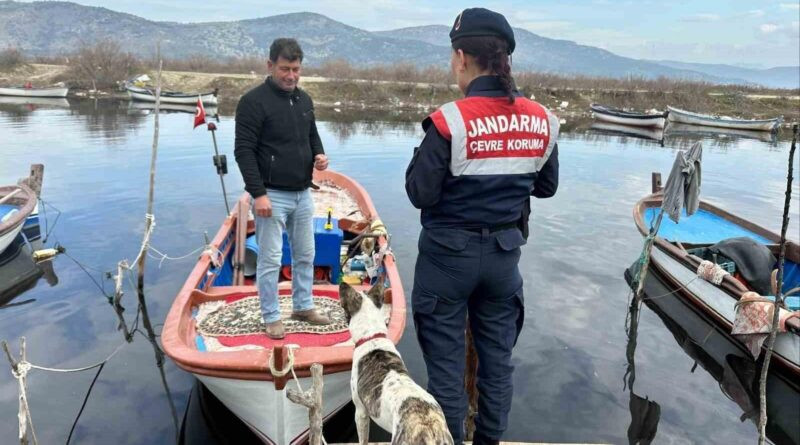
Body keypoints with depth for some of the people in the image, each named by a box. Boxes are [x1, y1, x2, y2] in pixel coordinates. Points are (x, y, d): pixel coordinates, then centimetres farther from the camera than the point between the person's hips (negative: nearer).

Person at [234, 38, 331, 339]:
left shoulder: (304, 100, 10)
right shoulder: (254, 101, -12)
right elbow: (244, 151, -15)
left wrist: (319, 155, 0)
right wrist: (258, 193, -20)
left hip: (303, 193, 7)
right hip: (272, 195, -7)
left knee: (305, 254, 15)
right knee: (270, 259, 1)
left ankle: (303, 306, 31)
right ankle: (271, 317, 16)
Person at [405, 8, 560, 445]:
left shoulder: (450, 121, -18)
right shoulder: (542, 120, -2)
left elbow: (421, 194, -14)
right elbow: (546, 187, 9)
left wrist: (422, 155, 1)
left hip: (449, 254, -4)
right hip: (504, 253, 5)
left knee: (446, 361, 10)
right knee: (497, 357, 18)